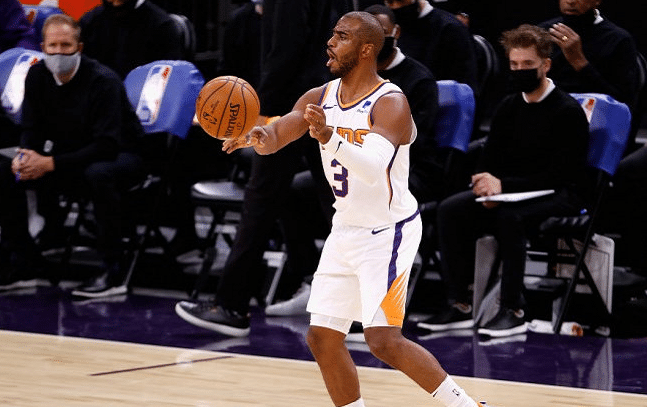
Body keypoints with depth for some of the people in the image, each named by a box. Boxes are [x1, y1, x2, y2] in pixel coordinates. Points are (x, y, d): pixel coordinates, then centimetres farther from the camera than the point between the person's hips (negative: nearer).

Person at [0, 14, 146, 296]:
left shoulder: (103, 81, -23)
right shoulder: (37, 76, -4)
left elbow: (106, 145, -28)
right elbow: (32, 129, 4)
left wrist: (51, 163, -33)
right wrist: (25, 156, -21)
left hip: (120, 157, -6)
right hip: (69, 159, 6)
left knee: (99, 174, -41)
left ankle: (112, 274, -35)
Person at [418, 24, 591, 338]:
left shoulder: (568, 111, -11)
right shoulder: (509, 107, 10)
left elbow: (560, 176, -18)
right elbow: (489, 161, 11)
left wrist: (504, 185, -25)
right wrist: (487, 186, -14)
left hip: (561, 197, -7)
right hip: (511, 192, 7)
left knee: (509, 216, -37)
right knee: (450, 209, -17)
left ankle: (513, 310, -29)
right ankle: (458, 305, -17)